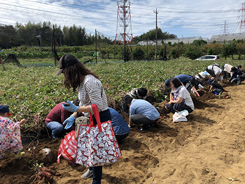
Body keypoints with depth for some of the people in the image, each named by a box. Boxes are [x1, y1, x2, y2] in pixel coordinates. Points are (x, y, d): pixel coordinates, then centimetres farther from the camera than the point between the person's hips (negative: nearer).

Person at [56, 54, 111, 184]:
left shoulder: (89, 81, -27)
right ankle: (93, 169, 50)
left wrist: (75, 109, -27)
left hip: (101, 118, -9)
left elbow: (98, 106, -29)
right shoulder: (81, 81, 4)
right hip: (93, 119, 9)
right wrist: (73, 117, 2)